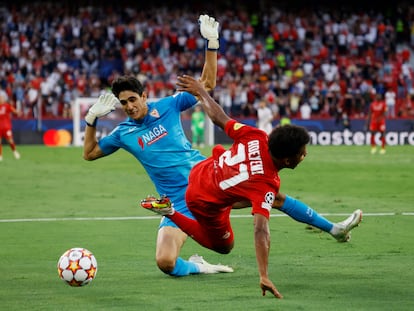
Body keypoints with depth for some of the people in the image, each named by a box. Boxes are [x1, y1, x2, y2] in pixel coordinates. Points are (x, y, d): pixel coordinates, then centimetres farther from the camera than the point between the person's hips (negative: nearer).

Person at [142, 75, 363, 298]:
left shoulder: (256, 137, -25)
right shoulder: (266, 185, -37)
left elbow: (218, 117, -14)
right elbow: (261, 231, -44)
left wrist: (200, 91, 3)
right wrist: (264, 277, -50)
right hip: (205, 203, -7)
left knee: (277, 199, 8)